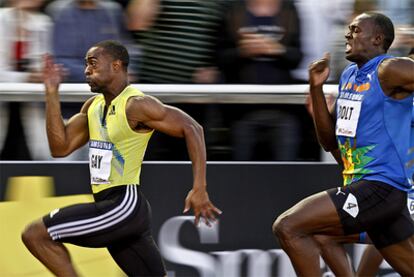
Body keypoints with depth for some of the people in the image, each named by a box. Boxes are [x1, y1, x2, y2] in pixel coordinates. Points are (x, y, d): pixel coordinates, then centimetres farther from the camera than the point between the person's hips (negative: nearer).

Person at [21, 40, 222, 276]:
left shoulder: (136, 105, -12)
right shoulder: (93, 107, 14)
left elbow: (192, 129, -15)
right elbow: (60, 148, 10)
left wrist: (199, 190, -22)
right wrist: (52, 93, 4)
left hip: (125, 204, -9)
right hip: (109, 204, 9)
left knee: (35, 235, -12)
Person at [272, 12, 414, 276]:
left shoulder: (390, 70, -10)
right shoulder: (348, 76, 16)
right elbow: (330, 141, 17)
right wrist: (316, 88, 8)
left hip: (379, 187, -9)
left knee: (288, 227, -16)